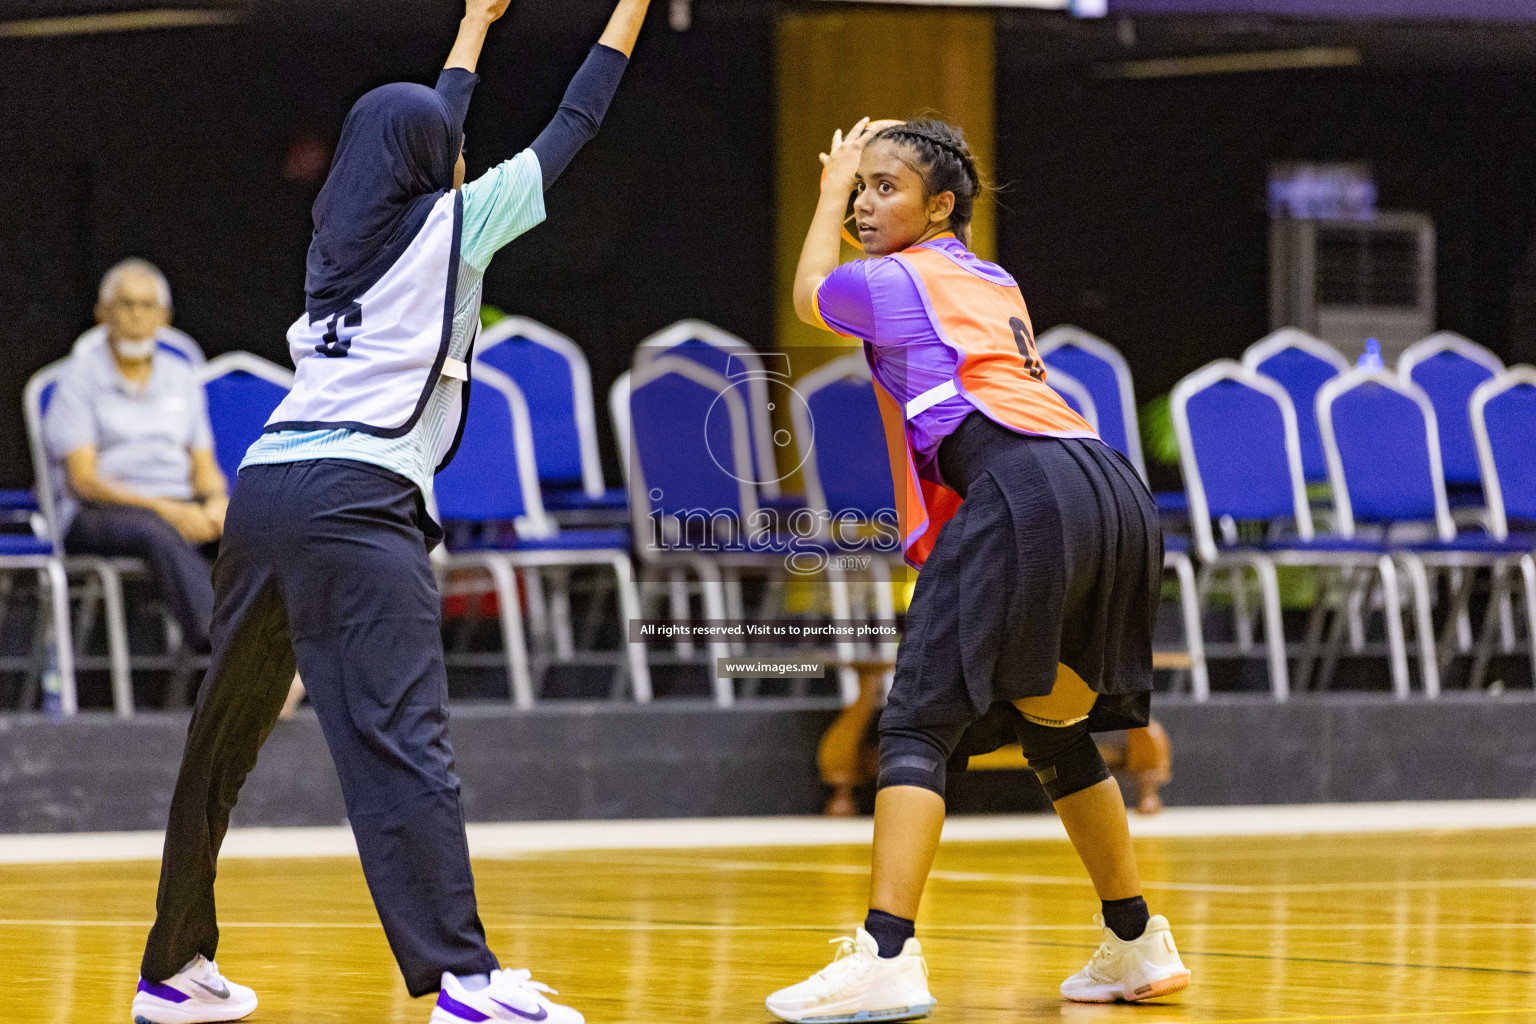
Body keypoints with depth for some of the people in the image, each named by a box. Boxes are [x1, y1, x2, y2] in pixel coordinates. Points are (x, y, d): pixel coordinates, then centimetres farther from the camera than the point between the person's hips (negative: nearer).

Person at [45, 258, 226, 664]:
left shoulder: (181, 377, 19)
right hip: (99, 514, -5)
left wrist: (216, 504, -10)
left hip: (182, 511, 5)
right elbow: (83, 480, -5)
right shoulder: (81, 376, 4)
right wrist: (162, 509, -18)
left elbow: (205, 468, 16)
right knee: (162, 536, -41)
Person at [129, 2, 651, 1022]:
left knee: (224, 741, 15)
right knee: (401, 740, -16)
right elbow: (572, 129, 12)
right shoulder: (451, 224, 6)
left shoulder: (344, 228, 22)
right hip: (357, 502, -7)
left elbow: (424, 146, 41)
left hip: (263, 489, 7)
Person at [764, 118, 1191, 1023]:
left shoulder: (895, 282, 8)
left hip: (1022, 491, -8)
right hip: (1115, 489, 8)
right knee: (1057, 732, 23)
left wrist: (831, 187, 43)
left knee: (919, 725, -10)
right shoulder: (996, 284, 28)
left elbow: (810, 294, 30)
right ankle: (1138, 945, 30)